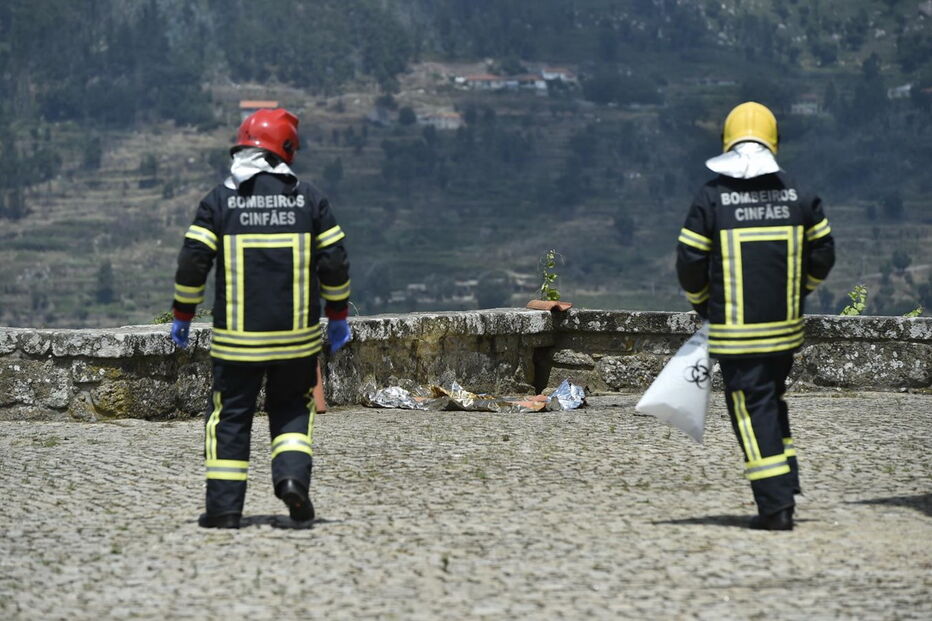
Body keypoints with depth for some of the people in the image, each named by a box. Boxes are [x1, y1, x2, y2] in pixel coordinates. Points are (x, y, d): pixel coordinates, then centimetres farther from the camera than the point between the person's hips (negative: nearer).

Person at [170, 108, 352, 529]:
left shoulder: (220, 199, 0)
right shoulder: (308, 198, 3)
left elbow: (193, 261, -4)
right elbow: (334, 261, 4)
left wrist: (182, 316, 7)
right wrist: (337, 315, 15)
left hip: (237, 336, -1)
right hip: (297, 334, 1)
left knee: (230, 416, 7)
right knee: (292, 407, 17)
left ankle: (224, 507, 4)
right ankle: (292, 474, -6)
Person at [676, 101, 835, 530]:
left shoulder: (711, 197, -7)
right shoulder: (797, 194, 2)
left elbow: (689, 264, -5)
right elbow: (822, 255, 6)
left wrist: (703, 305, 13)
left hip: (735, 332, -4)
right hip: (786, 326, 4)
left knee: (752, 409, -1)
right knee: (773, 399, 21)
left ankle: (776, 506, -7)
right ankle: (786, 488, 16)